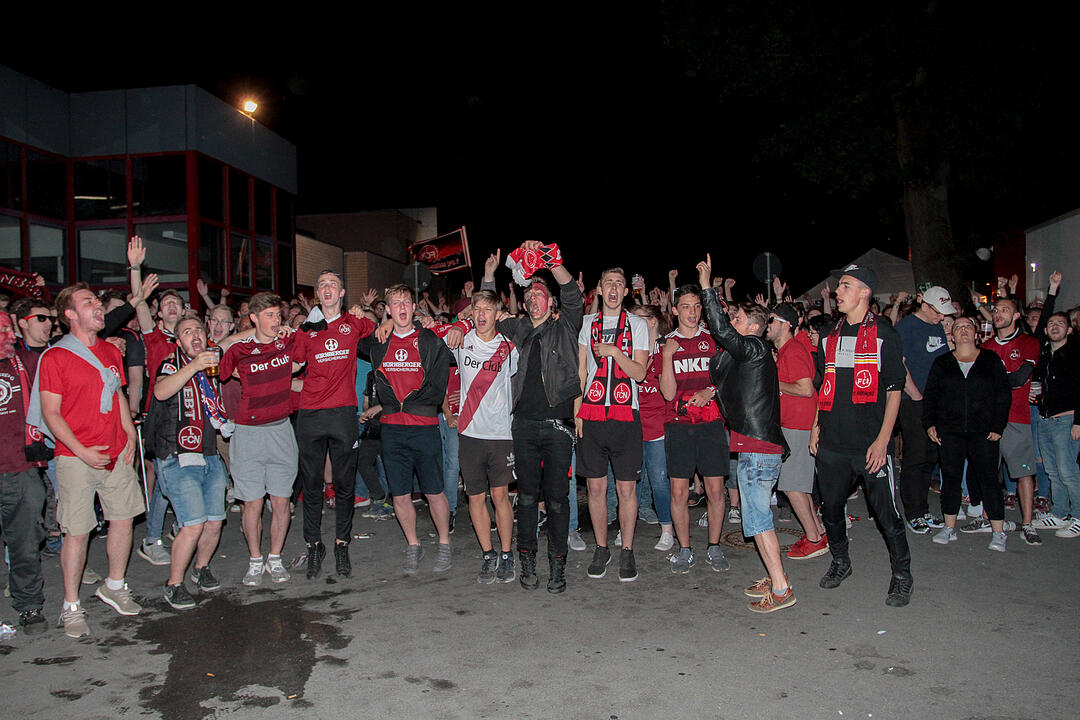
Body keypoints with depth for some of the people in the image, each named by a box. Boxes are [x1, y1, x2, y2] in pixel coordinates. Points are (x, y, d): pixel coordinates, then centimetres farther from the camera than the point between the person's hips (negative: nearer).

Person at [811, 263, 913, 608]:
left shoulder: (883, 333, -2)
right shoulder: (830, 335, 13)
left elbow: (894, 389, -5)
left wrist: (882, 439, -12)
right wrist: (817, 425, 11)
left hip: (870, 444, -5)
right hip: (832, 443, 5)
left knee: (886, 512, -1)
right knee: (830, 507, 12)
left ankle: (902, 575, 17)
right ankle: (840, 562, 33)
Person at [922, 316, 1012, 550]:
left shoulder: (991, 360, 7)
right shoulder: (942, 363, 11)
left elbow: (1004, 395, 4)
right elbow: (930, 395, 9)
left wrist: (998, 426, -4)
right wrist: (929, 424, -1)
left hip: (983, 432, -1)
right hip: (950, 431, 1)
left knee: (988, 478, -2)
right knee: (951, 477, 4)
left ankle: (998, 532, 7)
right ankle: (949, 528, 14)